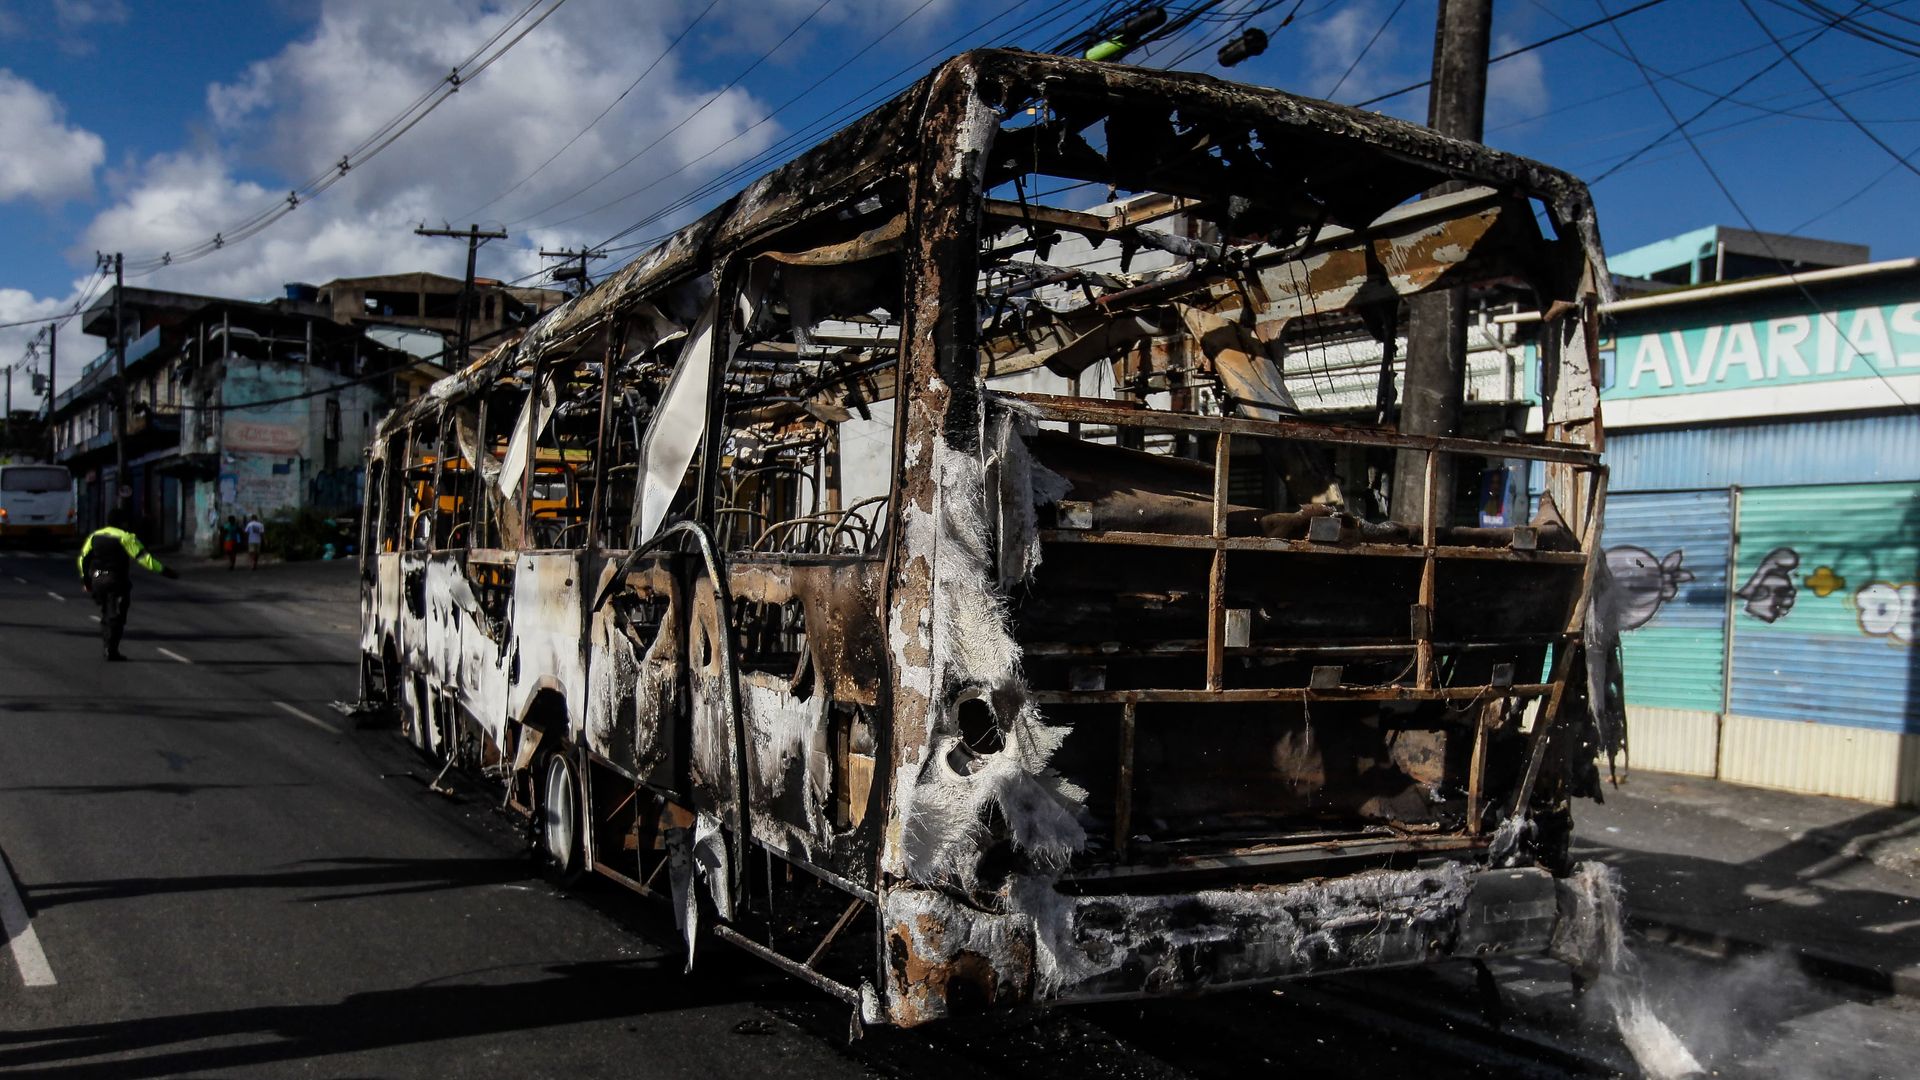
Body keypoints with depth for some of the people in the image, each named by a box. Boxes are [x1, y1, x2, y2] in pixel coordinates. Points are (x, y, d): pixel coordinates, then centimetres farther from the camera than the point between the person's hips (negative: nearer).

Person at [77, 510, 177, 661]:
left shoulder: (95, 536, 10)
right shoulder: (125, 537, -9)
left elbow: (83, 558, 14)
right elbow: (143, 557, -18)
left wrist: (85, 578, 25)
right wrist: (162, 570, -21)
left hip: (97, 581, 6)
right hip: (117, 582, -6)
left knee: (106, 613, 21)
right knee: (116, 616, -1)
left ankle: (105, 645, 18)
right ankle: (112, 650, -4)